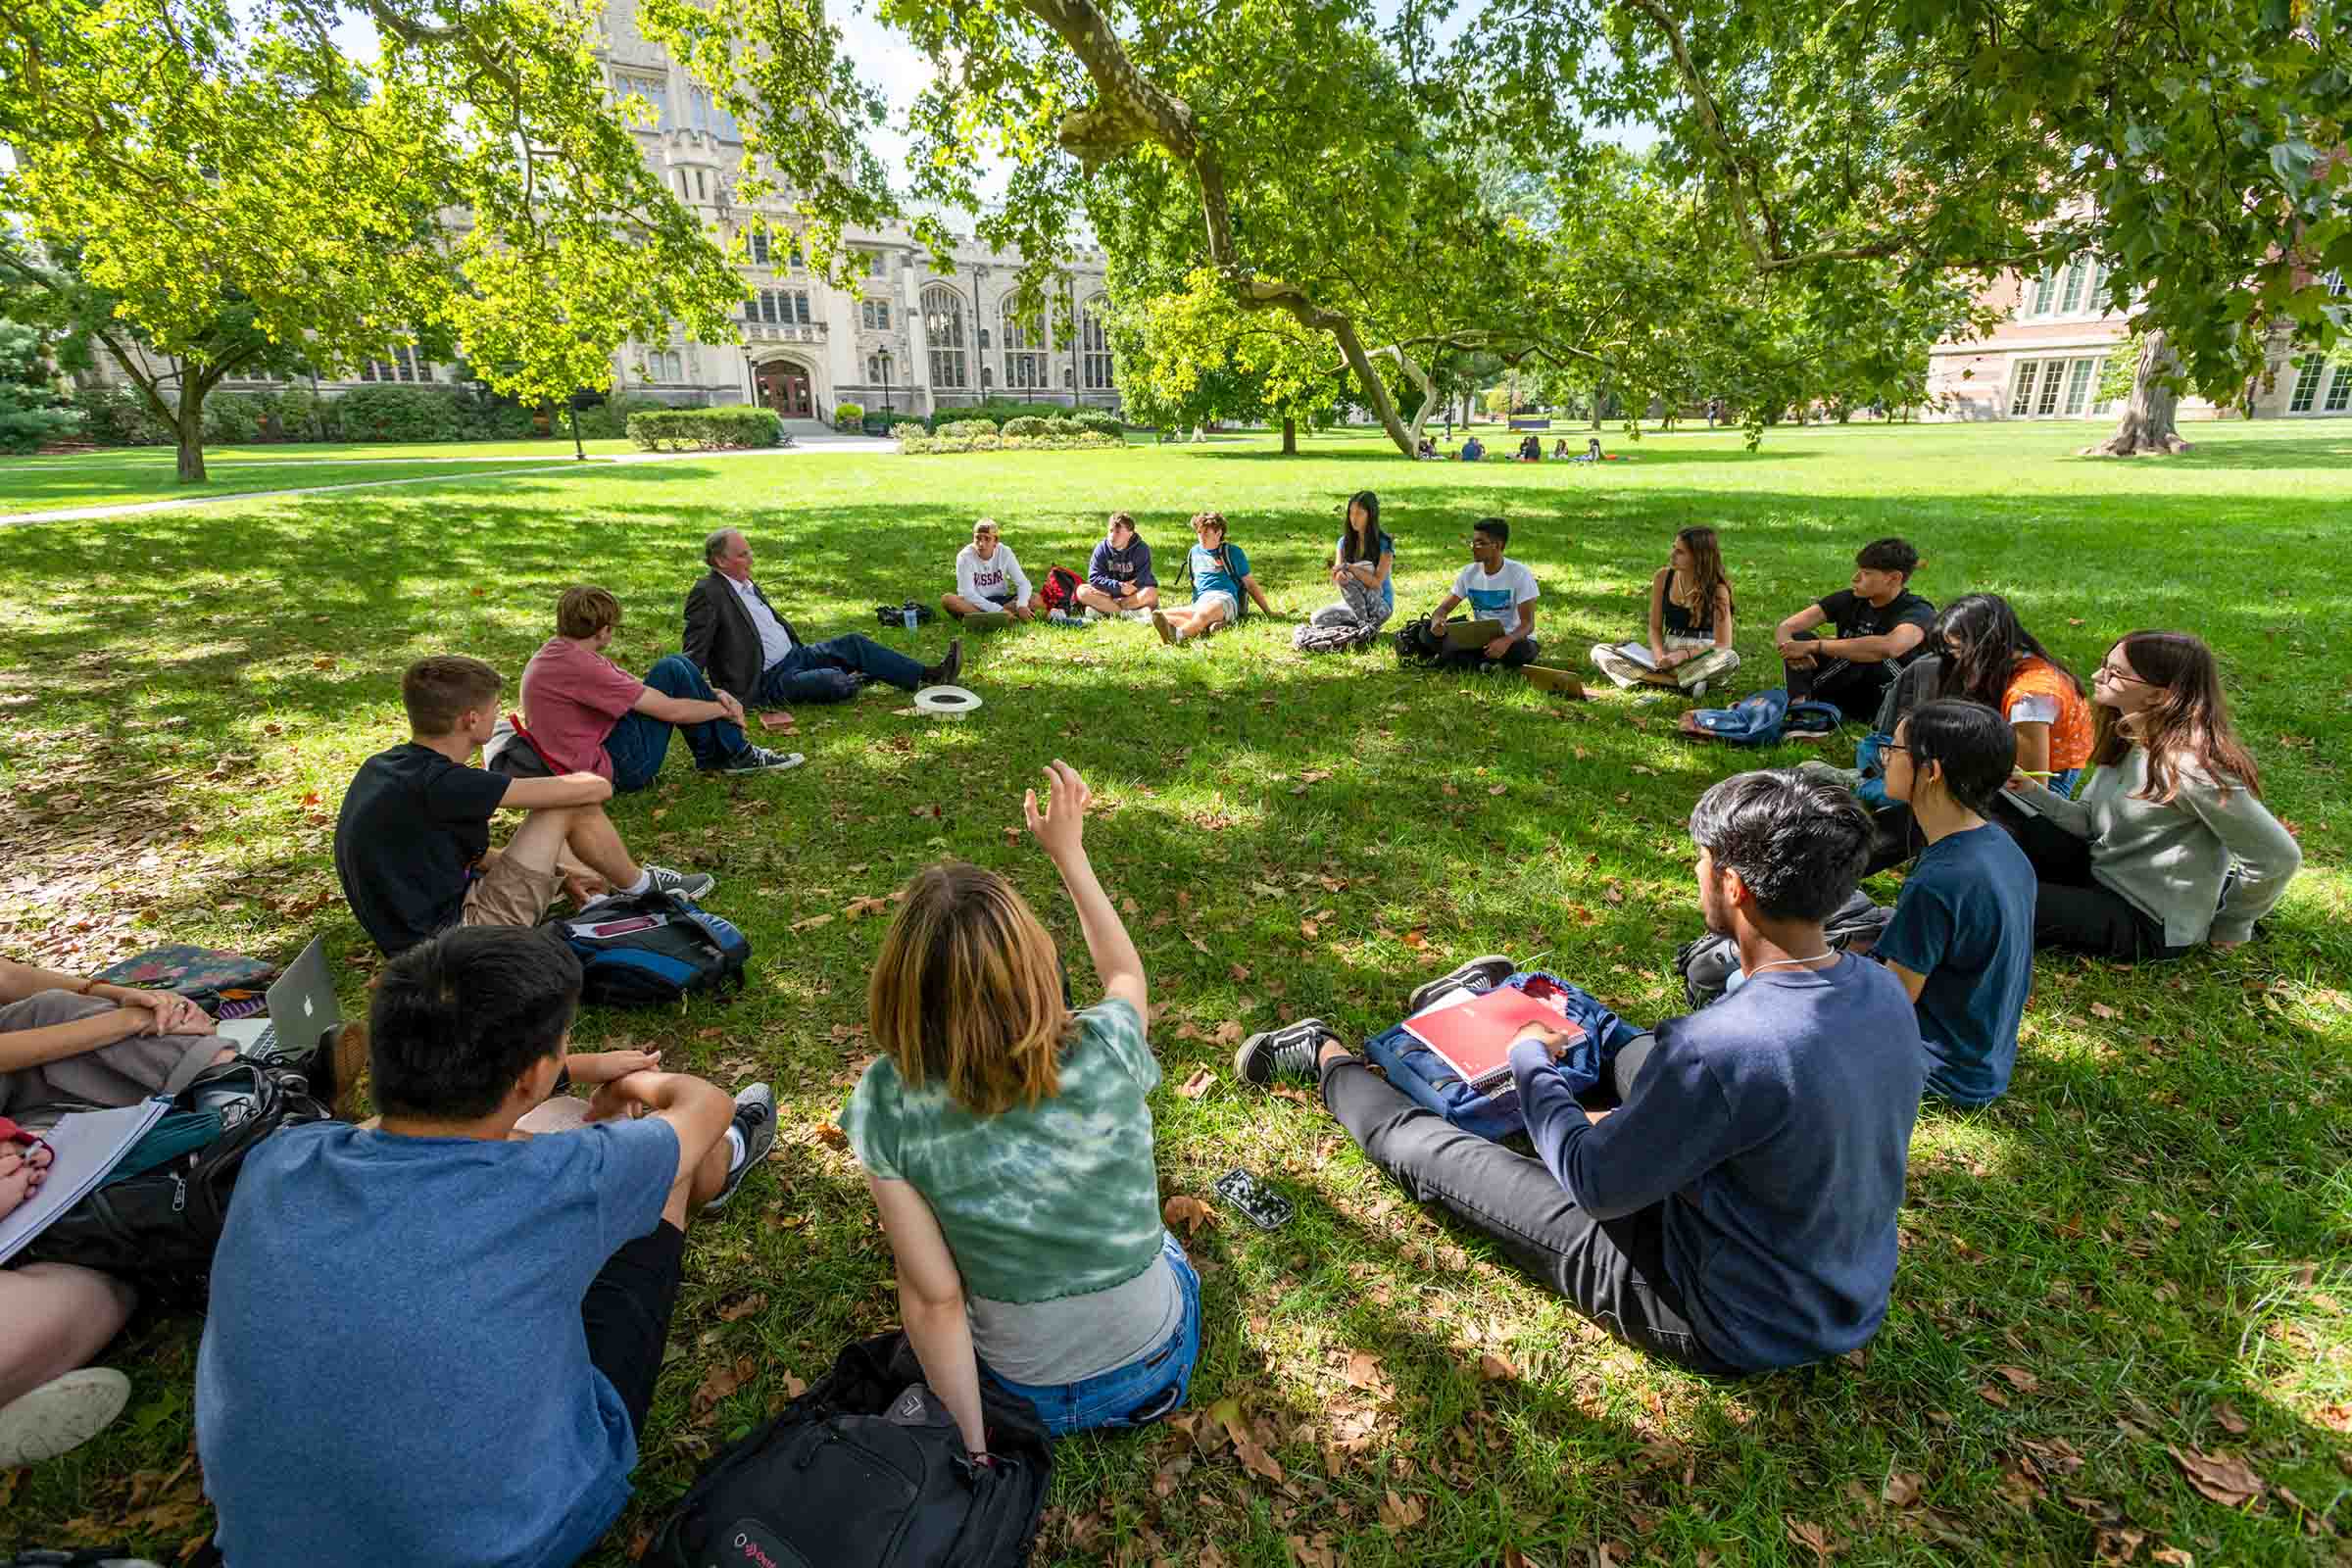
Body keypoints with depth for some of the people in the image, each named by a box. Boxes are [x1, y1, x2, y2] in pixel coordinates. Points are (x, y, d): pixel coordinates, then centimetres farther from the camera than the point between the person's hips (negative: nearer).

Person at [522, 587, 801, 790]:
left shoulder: (556, 653, 9)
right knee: (671, 671, -11)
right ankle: (733, 755, 0)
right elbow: (670, 710, -20)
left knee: (678, 665, 6)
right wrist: (723, 709, -3)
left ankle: (730, 751, 7)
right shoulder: (579, 666, -23)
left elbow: (641, 688, 10)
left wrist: (711, 694, 1)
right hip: (617, 771, -10)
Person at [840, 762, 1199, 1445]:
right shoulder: (1105, 1054, -26)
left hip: (1021, 1400, 0)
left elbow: (933, 1299, -21)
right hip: (1159, 1370, 0)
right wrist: (1068, 850, 4)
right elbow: (1126, 972, -2)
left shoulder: (887, 1106, -26)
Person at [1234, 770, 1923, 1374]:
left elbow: (1593, 1184, -23)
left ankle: (1327, 1060, 28)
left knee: (1431, 1151, 3)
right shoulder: (1886, 991, -12)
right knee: (1645, 1052, 23)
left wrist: (1529, 1062, -6)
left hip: (1727, 1326, -7)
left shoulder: (1720, 1048, -37)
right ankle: (1591, 1032, 55)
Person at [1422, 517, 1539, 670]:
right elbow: (1444, 607, 3)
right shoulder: (1469, 573, 0)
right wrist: (1436, 621, -24)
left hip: (1514, 639, -3)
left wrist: (1507, 640, -40)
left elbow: (1527, 623, -17)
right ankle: (1492, 665, -25)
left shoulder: (1519, 574, -13)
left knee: (1522, 650, -39)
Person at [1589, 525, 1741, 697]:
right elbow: (1655, 627, 5)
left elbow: (1723, 645, -11)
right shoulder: (1663, 577, -2)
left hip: (1701, 658, -4)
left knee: (1730, 658, -37)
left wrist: (1683, 655, -22)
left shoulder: (1717, 589, -11)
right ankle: (1687, 683, -25)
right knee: (1600, 651, -16)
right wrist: (1658, 653, -15)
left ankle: (1649, 677, -29)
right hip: (1669, 655, 4)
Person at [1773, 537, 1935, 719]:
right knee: (1799, 637, -15)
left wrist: (1813, 646, -40)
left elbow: (1890, 647, -41)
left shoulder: (1918, 611, -17)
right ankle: (1799, 703, -37)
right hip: (1846, 694, 5)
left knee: (1878, 655, -34)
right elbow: (1785, 628, -8)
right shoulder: (1848, 600, -1)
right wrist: (1789, 646, -34)